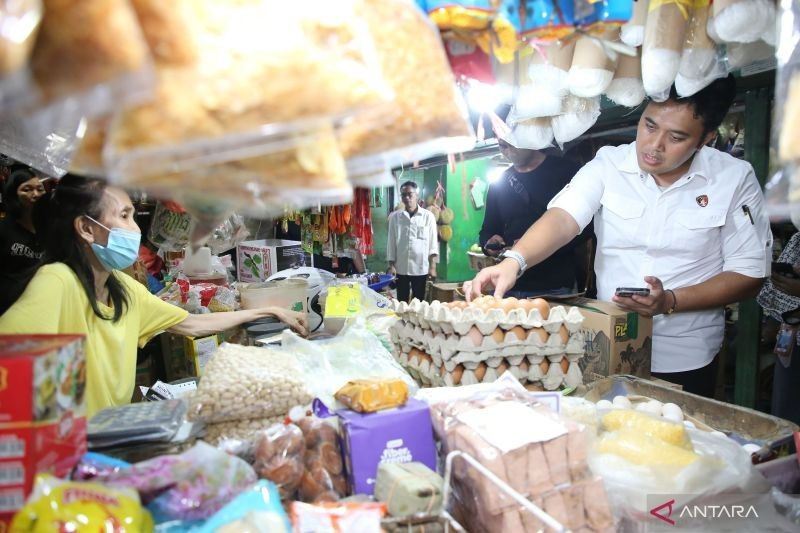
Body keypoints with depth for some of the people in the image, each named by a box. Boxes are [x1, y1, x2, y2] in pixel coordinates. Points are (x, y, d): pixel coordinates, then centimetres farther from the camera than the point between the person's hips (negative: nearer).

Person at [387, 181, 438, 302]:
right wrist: (391, 265, 0)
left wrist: (432, 267, -5)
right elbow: (391, 243, 5)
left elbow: (433, 243, 0)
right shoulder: (394, 217, 3)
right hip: (401, 268, 1)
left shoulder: (428, 216, -1)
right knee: (401, 302, 7)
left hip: (421, 268, -1)